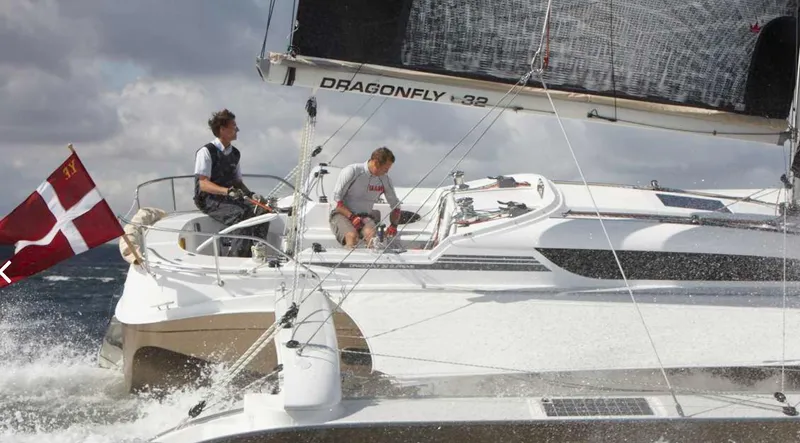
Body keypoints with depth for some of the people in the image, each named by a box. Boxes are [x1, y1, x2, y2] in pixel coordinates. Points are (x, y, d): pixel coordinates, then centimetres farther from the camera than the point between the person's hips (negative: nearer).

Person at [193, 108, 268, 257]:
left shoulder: (235, 154, 15)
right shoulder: (206, 152, -7)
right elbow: (204, 184, -13)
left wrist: (251, 194, -1)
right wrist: (228, 191, -28)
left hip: (230, 199, 7)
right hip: (209, 200, -7)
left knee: (261, 212, -18)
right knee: (241, 214, -32)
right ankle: (235, 257, -29)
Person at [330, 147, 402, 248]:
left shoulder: (385, 180, 6)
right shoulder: (352, 171, -8)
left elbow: (396, 205, 18)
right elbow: (336, 199, -8)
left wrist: (393, 225, 1)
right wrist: (352, 217, -20)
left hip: (365, 216, 3)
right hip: (343, 214, -3)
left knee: (371, 233, -34)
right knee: (352, 236, -37)